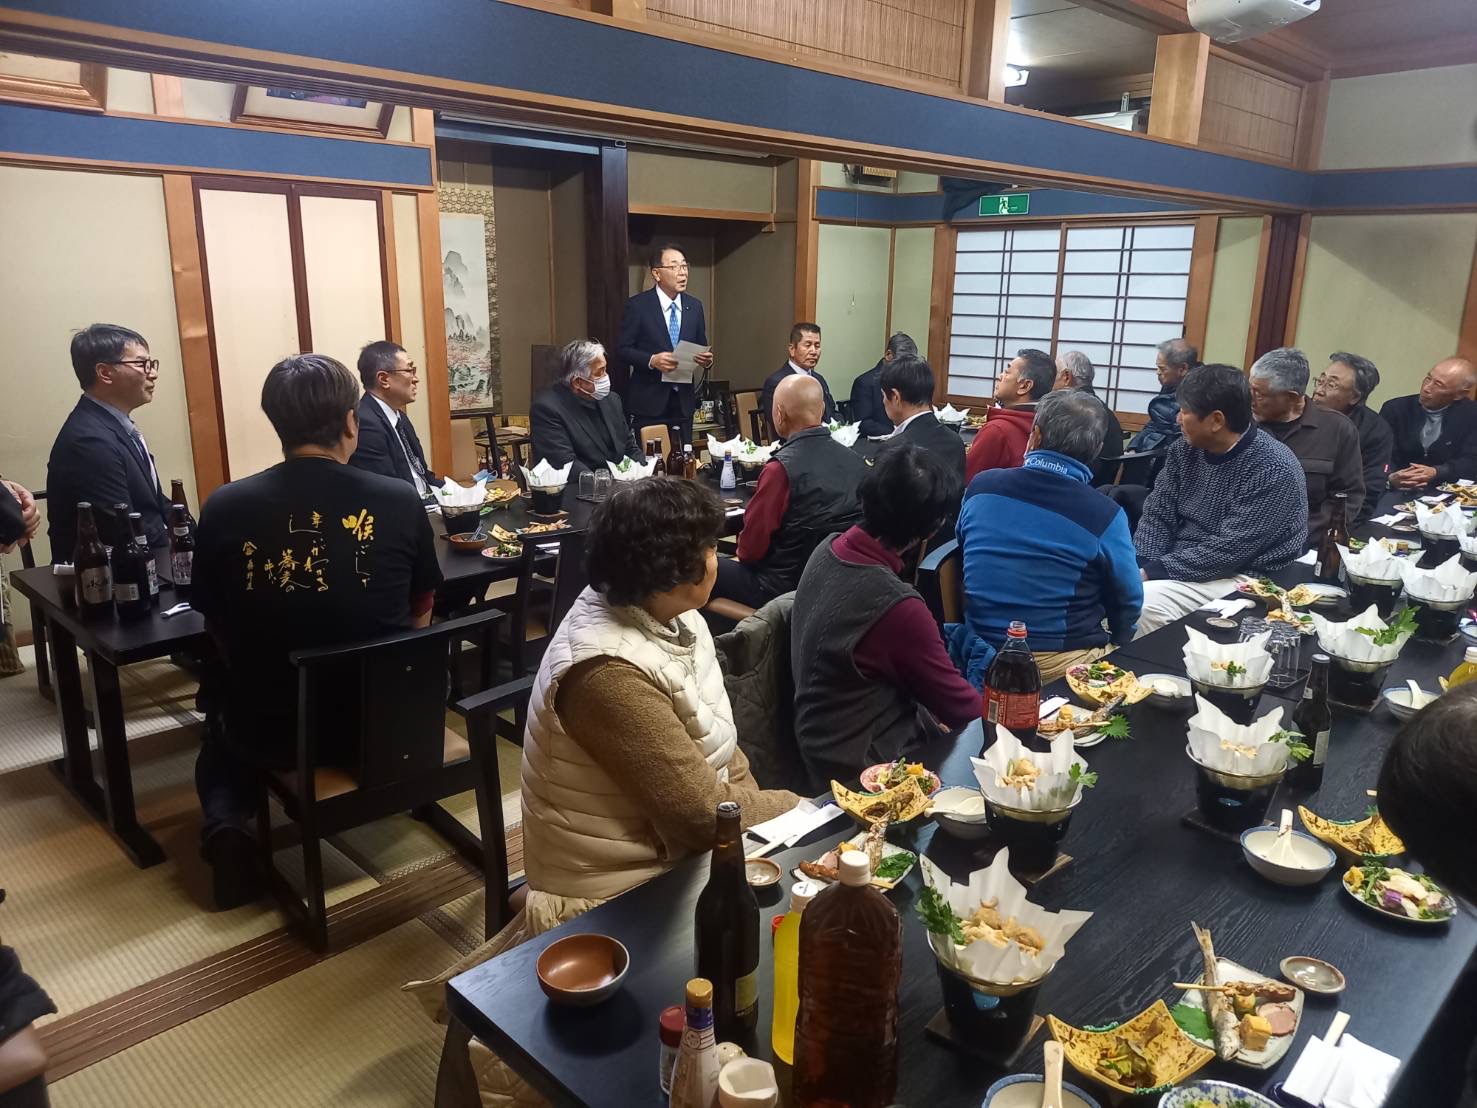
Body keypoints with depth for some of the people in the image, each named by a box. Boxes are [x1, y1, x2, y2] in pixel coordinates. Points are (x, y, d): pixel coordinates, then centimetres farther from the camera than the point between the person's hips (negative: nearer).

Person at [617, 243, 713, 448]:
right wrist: (651, 360, -22)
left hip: (683, 401, 4)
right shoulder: (637, 305, -5)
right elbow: (622, 348, -5)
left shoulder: (694, 306, 9)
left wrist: (706, 359, -7)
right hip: (649, 401, -4)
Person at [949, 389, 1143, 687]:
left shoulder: (980, 487, -5)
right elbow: (1128, 604, -3)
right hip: (1063, 665, -4)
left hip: (983, 655, 4)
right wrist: (1112, 647, 19)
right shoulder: (1105, 515, -15)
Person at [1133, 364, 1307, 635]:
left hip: (1242, 577, -7)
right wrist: (1140, 567, -15)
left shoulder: (1273, 469, -18)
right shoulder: (1184, 450, 2)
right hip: (1178, 564, 7)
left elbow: (1229, 551, -23)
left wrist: (1153, 571, -23)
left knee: (1145, 601, -29)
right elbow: (1157, 516, 3)